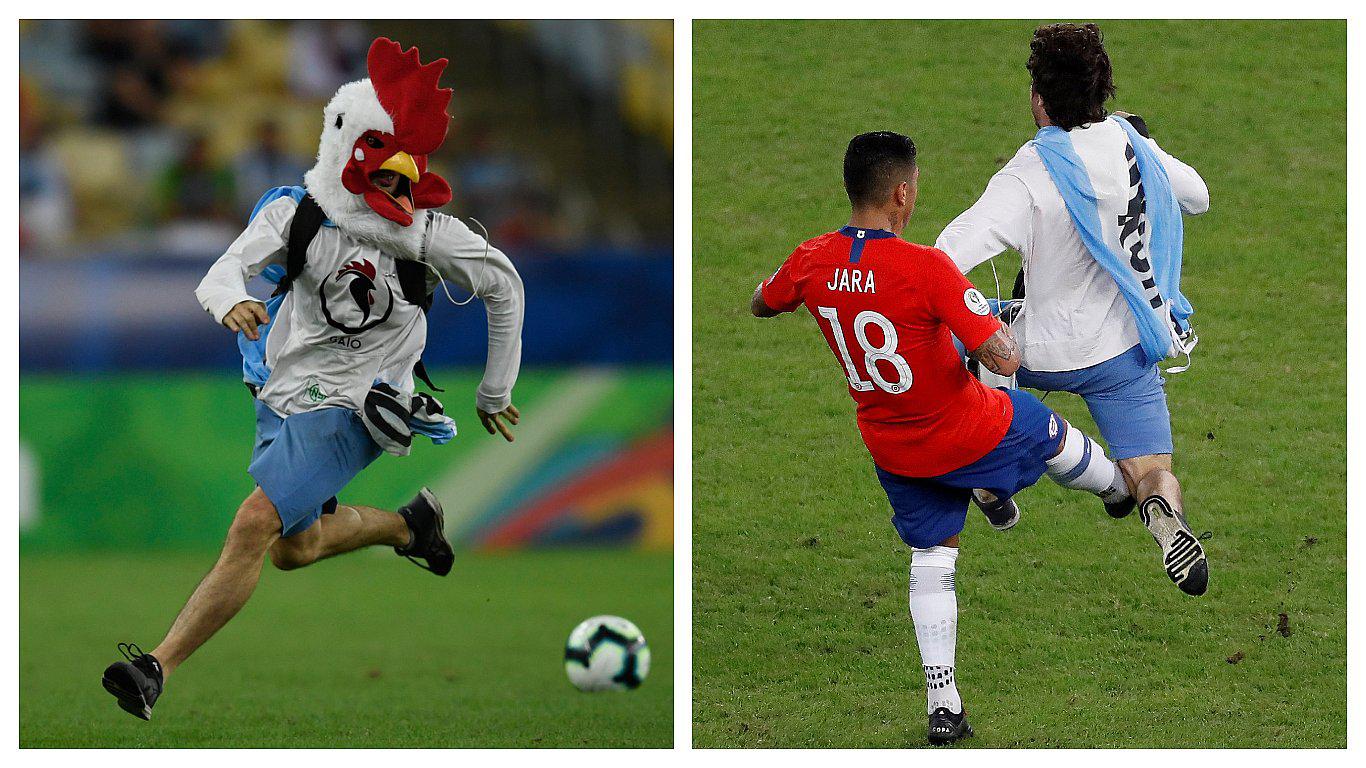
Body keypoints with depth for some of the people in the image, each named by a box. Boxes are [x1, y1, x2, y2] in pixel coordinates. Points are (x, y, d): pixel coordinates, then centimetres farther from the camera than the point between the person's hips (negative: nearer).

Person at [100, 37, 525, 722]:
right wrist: (230, 301, -44)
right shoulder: (296, 212, -7)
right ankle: (409, 524, 47)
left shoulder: (425, 231, -10)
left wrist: (495, 393, 11)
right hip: (284, 394, 5)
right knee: (295, 549, 20)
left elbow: (504, 286, 5)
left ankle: (159, 668, -22)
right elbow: (222, 273, -18)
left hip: (349, 408, -5)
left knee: (255, 526, -21)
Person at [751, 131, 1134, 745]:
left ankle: (942, 705, 20)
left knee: (931, 557, 22)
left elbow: (761, 305, 9)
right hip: (966, 431, -4)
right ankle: (1120, 490, 60)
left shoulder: (812, 262, -15)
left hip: (890, 448, 4)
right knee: (1053, 435, 28)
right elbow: (1004, 359, -32)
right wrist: (994, 322, -9)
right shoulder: (926, 268, -32)